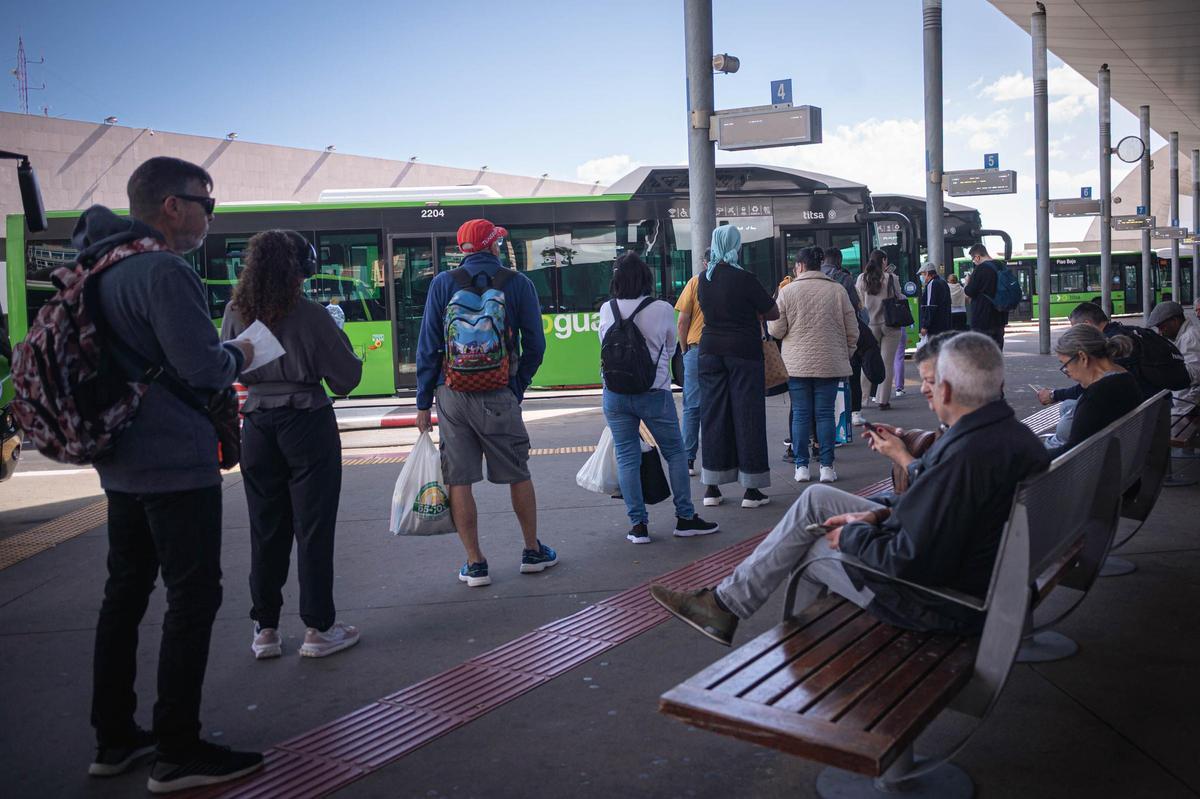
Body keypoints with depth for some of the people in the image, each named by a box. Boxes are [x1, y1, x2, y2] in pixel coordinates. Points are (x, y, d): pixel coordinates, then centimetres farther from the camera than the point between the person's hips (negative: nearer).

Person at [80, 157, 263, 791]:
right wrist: (238, 356, -3)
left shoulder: (103, 267, 13)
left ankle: (114, 739, 26)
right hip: (175, 464, -10)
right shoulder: (162, 272, -18)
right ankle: (178, 755, 4)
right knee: (192, 597, -2)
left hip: (122, 463, 10)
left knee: (125, 593, 16)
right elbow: (201, 367, -23)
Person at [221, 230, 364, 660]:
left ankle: (265, 629, 19)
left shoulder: (237, 314, -1)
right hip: (308, 423, -4)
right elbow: (346, 377, -8)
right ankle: (318, 628, 10)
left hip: (257, 426, 4)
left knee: (266, 529, 13)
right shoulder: (311, 315, -12)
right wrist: (336, 332, 6)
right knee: (314, 528, 4)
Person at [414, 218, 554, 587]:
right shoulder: (519, 283, 2)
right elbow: (535, 345, 2)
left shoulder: (443, 283, 2)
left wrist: (423, 402, 3)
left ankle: (475, 564, 11)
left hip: (451, 394, 1)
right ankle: (533, 551, 25)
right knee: (518, 474, 13)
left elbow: (428, 346, -1)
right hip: (498, 397, 0)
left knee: (458, 480, 6)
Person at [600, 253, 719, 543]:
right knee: (675, 453, 11)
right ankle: (685, 518, 16)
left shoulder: (606, 310, -3)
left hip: (615, 394, 2)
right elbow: (670, 348, 6)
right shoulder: (662, 309, -8)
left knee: (626, 457, 8)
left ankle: (638, 525, 8)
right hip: (654, 392, -2)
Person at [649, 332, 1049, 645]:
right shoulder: (1018, 435, 1)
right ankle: (725, 601, 23)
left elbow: (910, 561, -31)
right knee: (816, 498, 12)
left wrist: (854, 535, -12)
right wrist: (881, 513, 2)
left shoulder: (964, 457, -32)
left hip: (942, 605, -9)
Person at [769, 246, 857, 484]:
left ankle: (801, 467, 8)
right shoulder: (837, 290, 2)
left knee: (800, 414, 5)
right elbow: (852, 331, 5)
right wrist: (845, 355, 20)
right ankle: (827, 466, 7)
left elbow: (776, 330, -1)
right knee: (825, 413, 6)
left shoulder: (787, 291, -3)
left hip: (797, 364, -1)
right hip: (830, 364, 1)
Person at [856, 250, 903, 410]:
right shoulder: (891, 278, -11)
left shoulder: (861, 279, -4)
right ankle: (883, 400, 5)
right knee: (887, 363, 5)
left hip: (870, 325, 2)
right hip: (890, 325, -2)